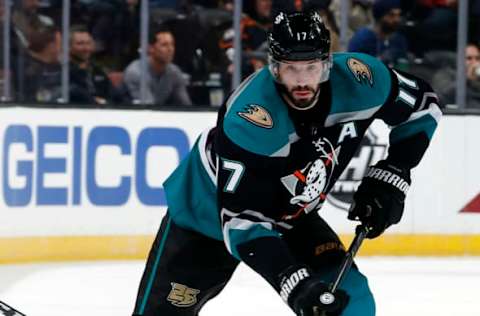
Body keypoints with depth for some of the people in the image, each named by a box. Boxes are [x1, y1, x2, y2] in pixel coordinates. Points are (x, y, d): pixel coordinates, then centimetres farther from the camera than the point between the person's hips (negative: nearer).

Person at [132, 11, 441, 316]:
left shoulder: (357, 80, -25)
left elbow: (423, 106, -4)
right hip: (209, 217, -4)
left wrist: (390, 177, -13)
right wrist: (293, 283, -49)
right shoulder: (247, 121, -39)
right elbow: (241, 221, -39)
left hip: (289, 218, 4)